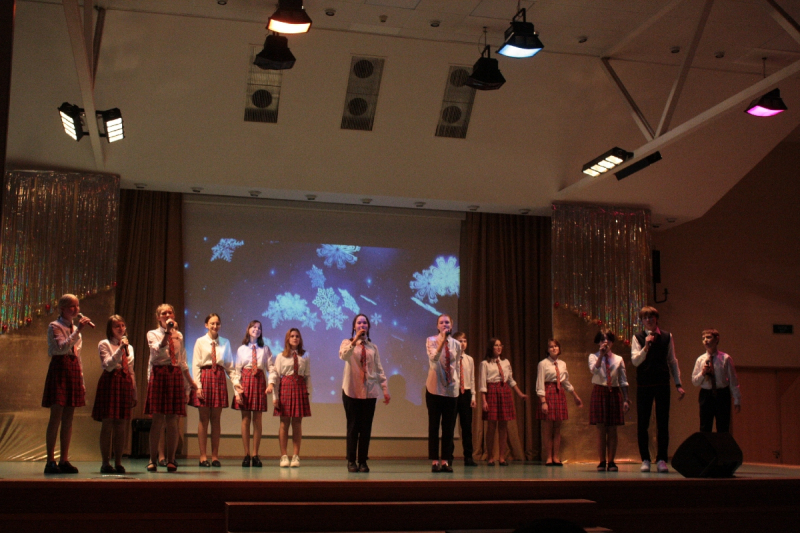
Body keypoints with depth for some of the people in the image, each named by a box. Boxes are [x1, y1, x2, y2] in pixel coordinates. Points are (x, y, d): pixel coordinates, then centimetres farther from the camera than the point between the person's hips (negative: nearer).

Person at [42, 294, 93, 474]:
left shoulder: (75, 328, 18)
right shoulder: (54, 327, -2)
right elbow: (62, 347, -19)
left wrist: (82, 380, 15)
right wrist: (79, 330, -21)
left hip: (74, 371, 6)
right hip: (60, 369, -6)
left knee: (68, 418, 4)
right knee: (56, 417, -8)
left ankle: (64, 460, 7)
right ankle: (50, 461, -5)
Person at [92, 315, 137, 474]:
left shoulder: (129, 347, 19)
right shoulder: (104, 344, 3)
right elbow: (108, 365, -11)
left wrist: (134, 394, 16)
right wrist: (120, 349, -17)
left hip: (125, 384, 5)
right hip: (110, 383, -5)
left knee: (121, 426, 3)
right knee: (107, 424, -5)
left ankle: (118, 463, 8)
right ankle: (106, 463, -1)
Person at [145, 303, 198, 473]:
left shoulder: (179, 336, 16)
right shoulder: (152, 334, 6)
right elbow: (158, 351, -14)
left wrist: (190, 381, 15)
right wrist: (167, 332, -19)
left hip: (176, 375, 3)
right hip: (159, 375, -3)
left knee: (172, 420, 1)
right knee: (158, 419, -5)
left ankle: (171, 459, 7)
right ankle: (153, 460, 3)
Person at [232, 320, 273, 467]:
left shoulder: (265, 349, 9)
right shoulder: (241, 349, 9)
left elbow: (271, 367, 2)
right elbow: (236, 370, 5)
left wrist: (271, 383, -14)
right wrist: (236, 389, -6)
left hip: (259, 382, 0)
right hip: (245, 381, 0)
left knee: (257, 420, -1)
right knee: (245, 419, 0)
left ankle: (255, 455, 3)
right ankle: (246, 454, 4)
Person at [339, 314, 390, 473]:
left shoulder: (373, 347, 13)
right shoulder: (347, 343, 5)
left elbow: (379, 370, 10)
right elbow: (343, 356, -19)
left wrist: (385, 389, 2)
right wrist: (355, 340, -31)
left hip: (369, 391, 2)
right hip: (351, 391, -2)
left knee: (366, 427, 3)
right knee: (353, 427, -1)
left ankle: (363, 461, 9)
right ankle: (351, 461, 6)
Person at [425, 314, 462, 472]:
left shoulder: (456, 344, 8)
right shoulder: (431, 341, -2)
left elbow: (457, 366, 15)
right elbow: (433, 358, -20)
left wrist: (457, 382, 11)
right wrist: (442, 341, -28)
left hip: (451, 389, 3)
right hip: (435, 388, -3)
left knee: (449, 426, 4)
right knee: (434, 425, 0)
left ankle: (446, 460, 10)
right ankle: (434, 461, 5)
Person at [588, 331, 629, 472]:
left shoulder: (618, 359, 8)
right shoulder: (593, 356, 4)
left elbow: (623, 381, 8)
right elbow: (594, 370, -18)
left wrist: (625, 400, 3)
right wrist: (601, 354, -22)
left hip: (614, 393, 1)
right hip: (599, 393, -1)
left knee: (612, 430, 3)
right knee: (601, 430, 0)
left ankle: (611, 462, 9)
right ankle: (602, 462, 6)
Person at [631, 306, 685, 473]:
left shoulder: (667, 336, 6)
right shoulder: (637, 337, 2)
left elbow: (672, 361, 11)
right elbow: (635, 360, -8)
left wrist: (678, 384, 8)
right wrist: (646, 346, -22)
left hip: (662, 384, 1)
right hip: (643, 385, -1)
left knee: (663, 424, 1)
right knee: (642, 424, 3)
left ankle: (661, 459, 8)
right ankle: (645, 460, 13)